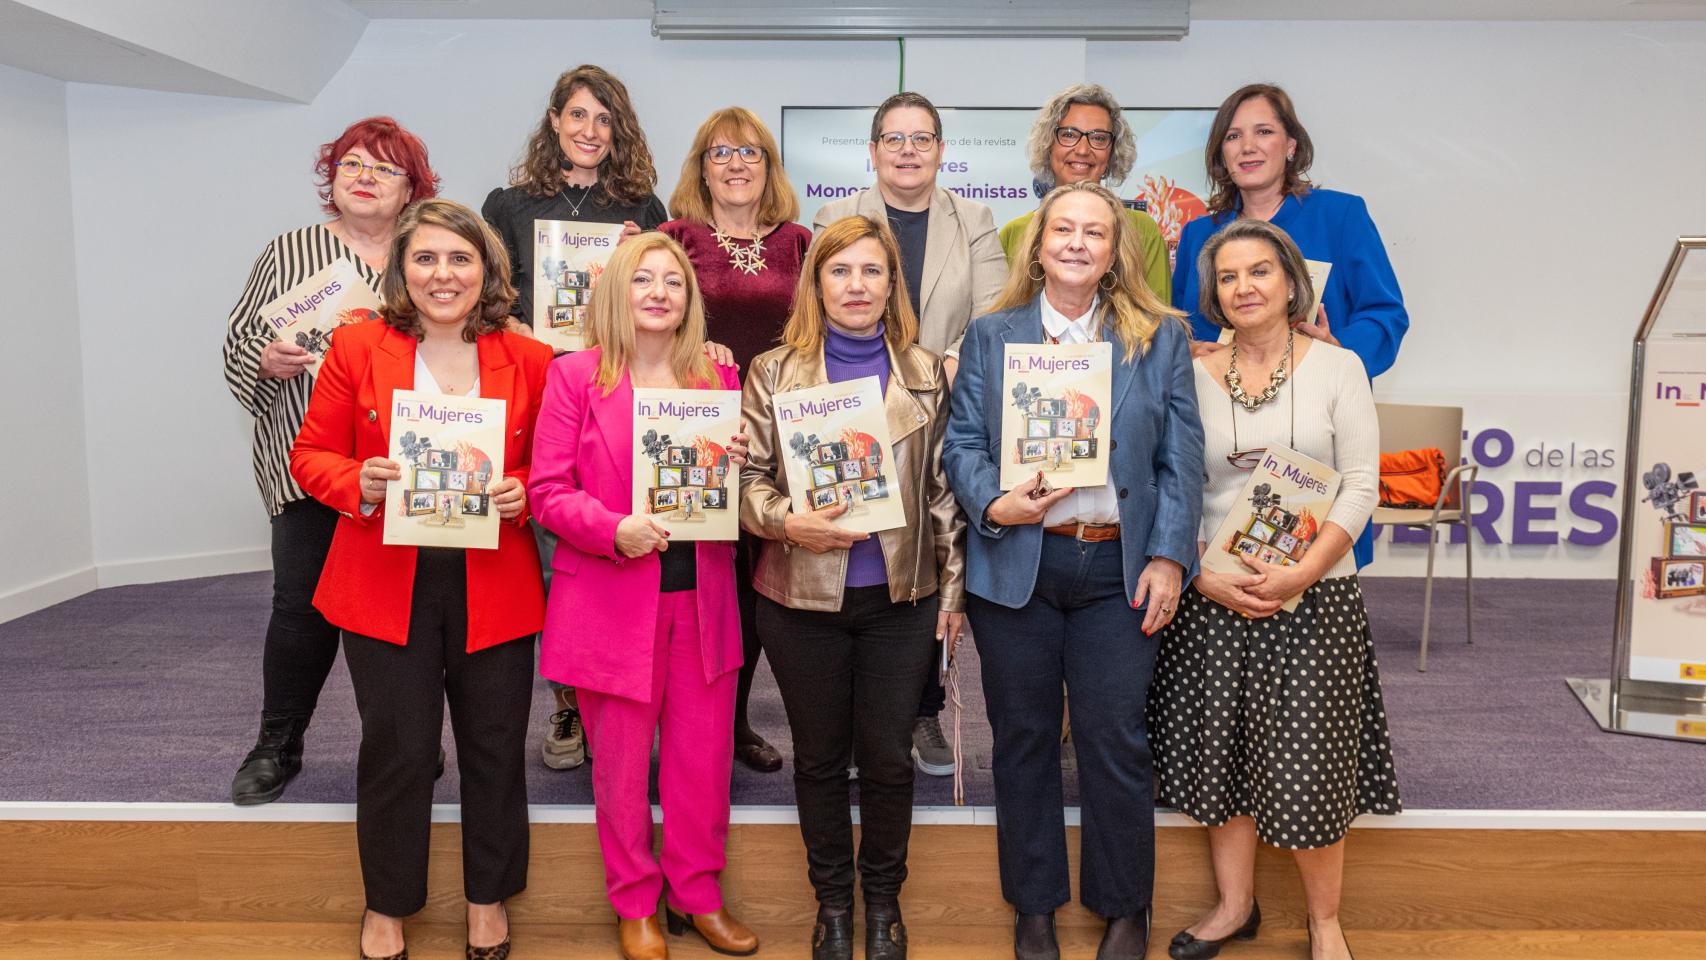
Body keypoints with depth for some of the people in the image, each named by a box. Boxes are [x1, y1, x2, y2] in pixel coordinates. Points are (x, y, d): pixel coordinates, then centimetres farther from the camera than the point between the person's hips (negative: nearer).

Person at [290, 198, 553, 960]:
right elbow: (311, 455, 3)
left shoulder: (530, 361, 0)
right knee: (396, 749, 8)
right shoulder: (357, 348, -1)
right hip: (386, 584, -1)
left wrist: (521, 494, -15)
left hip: (494, 589, 1)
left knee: (494, 748, 11)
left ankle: (487, 897, 34)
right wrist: (361, 483, -17)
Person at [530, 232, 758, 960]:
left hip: (701, 599, 3)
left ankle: (698, 895, 31)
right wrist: (612, 529, -21)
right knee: (621, 765, 10)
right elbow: (548, 491, -5)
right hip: (612, 601, -3)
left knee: (704, 759, 11)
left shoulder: (718, 379, 7)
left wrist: (737, 466, -8)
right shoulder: (576, 376, -3)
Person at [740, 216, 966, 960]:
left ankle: (883, 898, 32)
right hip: (802, 597, 0)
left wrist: (953, 587, 3)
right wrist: (787, 522, -21)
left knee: (888, 756, 9)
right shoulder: (774, 371, 0)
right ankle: (833, 899, 33)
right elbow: (748, 478, -2)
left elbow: (943, 486, 5)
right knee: (819, 755, 13)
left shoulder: (925, 372, 4)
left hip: (903, 597, 1)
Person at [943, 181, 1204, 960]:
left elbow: (1182, 457, 3)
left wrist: (1168, 556, -5)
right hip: (1014, 564, 1)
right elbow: (962, 442, 4)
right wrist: (993, 504, -15)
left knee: (1114, 740, 5)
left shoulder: (1160, 338, 7)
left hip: (1118, 566, 0)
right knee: (1023, 740, 11)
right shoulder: (990, 335, 8)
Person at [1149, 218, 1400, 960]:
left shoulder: (1338, 368, 1)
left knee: (1307, 762, 1)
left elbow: (1360, 486, -5)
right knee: (1219, 752, 9)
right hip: (1214, 596, 2)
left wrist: (1301, 573, -16)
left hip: (1317, 595, -2)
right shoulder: (1194, 377, 5)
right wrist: (1205, 577, -11)